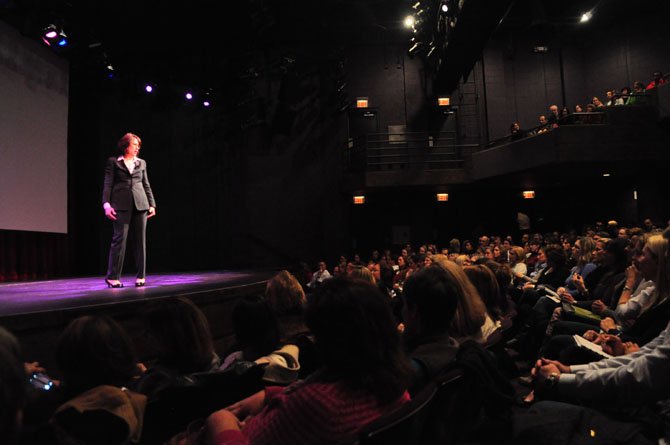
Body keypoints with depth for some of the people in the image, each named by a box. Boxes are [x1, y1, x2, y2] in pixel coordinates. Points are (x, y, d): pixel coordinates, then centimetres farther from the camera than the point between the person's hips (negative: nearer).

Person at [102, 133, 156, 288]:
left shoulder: (141, 163, 17)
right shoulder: (113, 162, 7)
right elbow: (107, 185, 1)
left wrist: (152, 204, 8)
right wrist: (106, 204, -11)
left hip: (140, 205, 3)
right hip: (121, 205, -3)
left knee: (140, 240, 2)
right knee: (119, 239, -7)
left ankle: (141, 276, 8)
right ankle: (112, 277, 1)